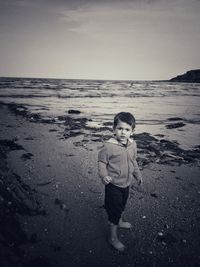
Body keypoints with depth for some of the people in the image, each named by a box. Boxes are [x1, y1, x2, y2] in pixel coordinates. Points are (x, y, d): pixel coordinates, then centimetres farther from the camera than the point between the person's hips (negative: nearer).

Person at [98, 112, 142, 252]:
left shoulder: (132, 144, -4)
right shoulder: (109, 146, -25)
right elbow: (101, 162, -15)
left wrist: (137, 174, 15)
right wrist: (104, 175, -30)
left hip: (126, 183, 6)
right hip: (114, 184, -6)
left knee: (122, 206, 28)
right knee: (114, 210, 6)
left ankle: (119, 221, 56)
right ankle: (113, 238, 26)